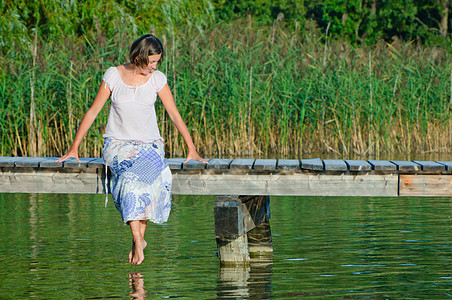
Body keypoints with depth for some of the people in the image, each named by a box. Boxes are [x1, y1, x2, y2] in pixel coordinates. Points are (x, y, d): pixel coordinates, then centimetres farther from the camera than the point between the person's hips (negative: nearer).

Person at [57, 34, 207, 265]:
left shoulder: (157, 79, 1)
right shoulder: (113, 76, -3)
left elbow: (174, 115, 4)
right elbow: (93, 111, 3)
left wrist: (192, 150, -1)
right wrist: (74, 148, 1)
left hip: (149, 144, 1)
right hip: (118, 144, -1)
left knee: (144, 174, -34)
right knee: (132, 176, -34)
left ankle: (139, 238, -22)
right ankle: (138, 240, -34)